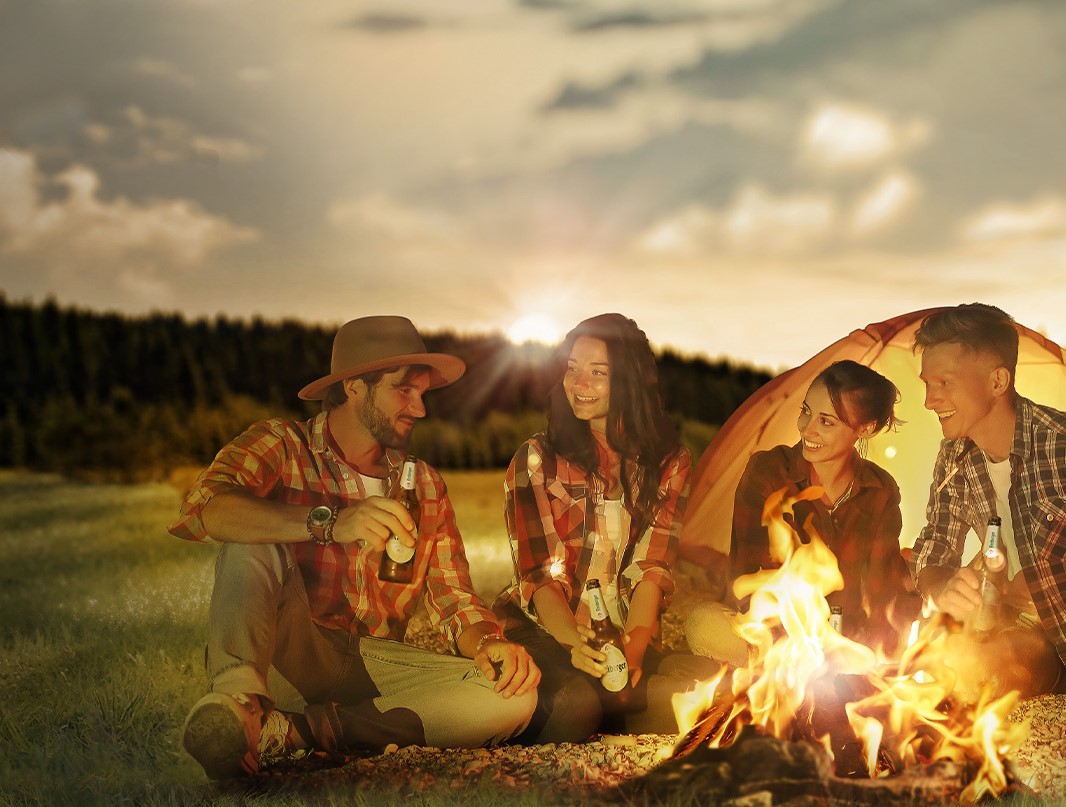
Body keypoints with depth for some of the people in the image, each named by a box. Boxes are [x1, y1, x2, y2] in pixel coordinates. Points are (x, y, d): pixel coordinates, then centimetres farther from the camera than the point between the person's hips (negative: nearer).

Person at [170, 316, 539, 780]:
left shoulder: (425, 486, 14)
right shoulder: (280, 446, -2)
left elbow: (452, 598, 9)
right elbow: (200, 510, -23)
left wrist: (488, 644, -15)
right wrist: (326, 524, -37)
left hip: (373, 665, 4)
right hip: (286, 652, -4)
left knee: (515, 696, -22)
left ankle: (289, 731, -30)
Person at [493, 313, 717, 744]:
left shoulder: (669, 463, 6)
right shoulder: (536, 461, 0)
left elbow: (651, 570, -3)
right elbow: (541, 575, -7)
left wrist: (632, 650, -22)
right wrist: (574, 642, -27)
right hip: (542, 631, -3)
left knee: (706, 681, -27)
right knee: (576, 698, -36)